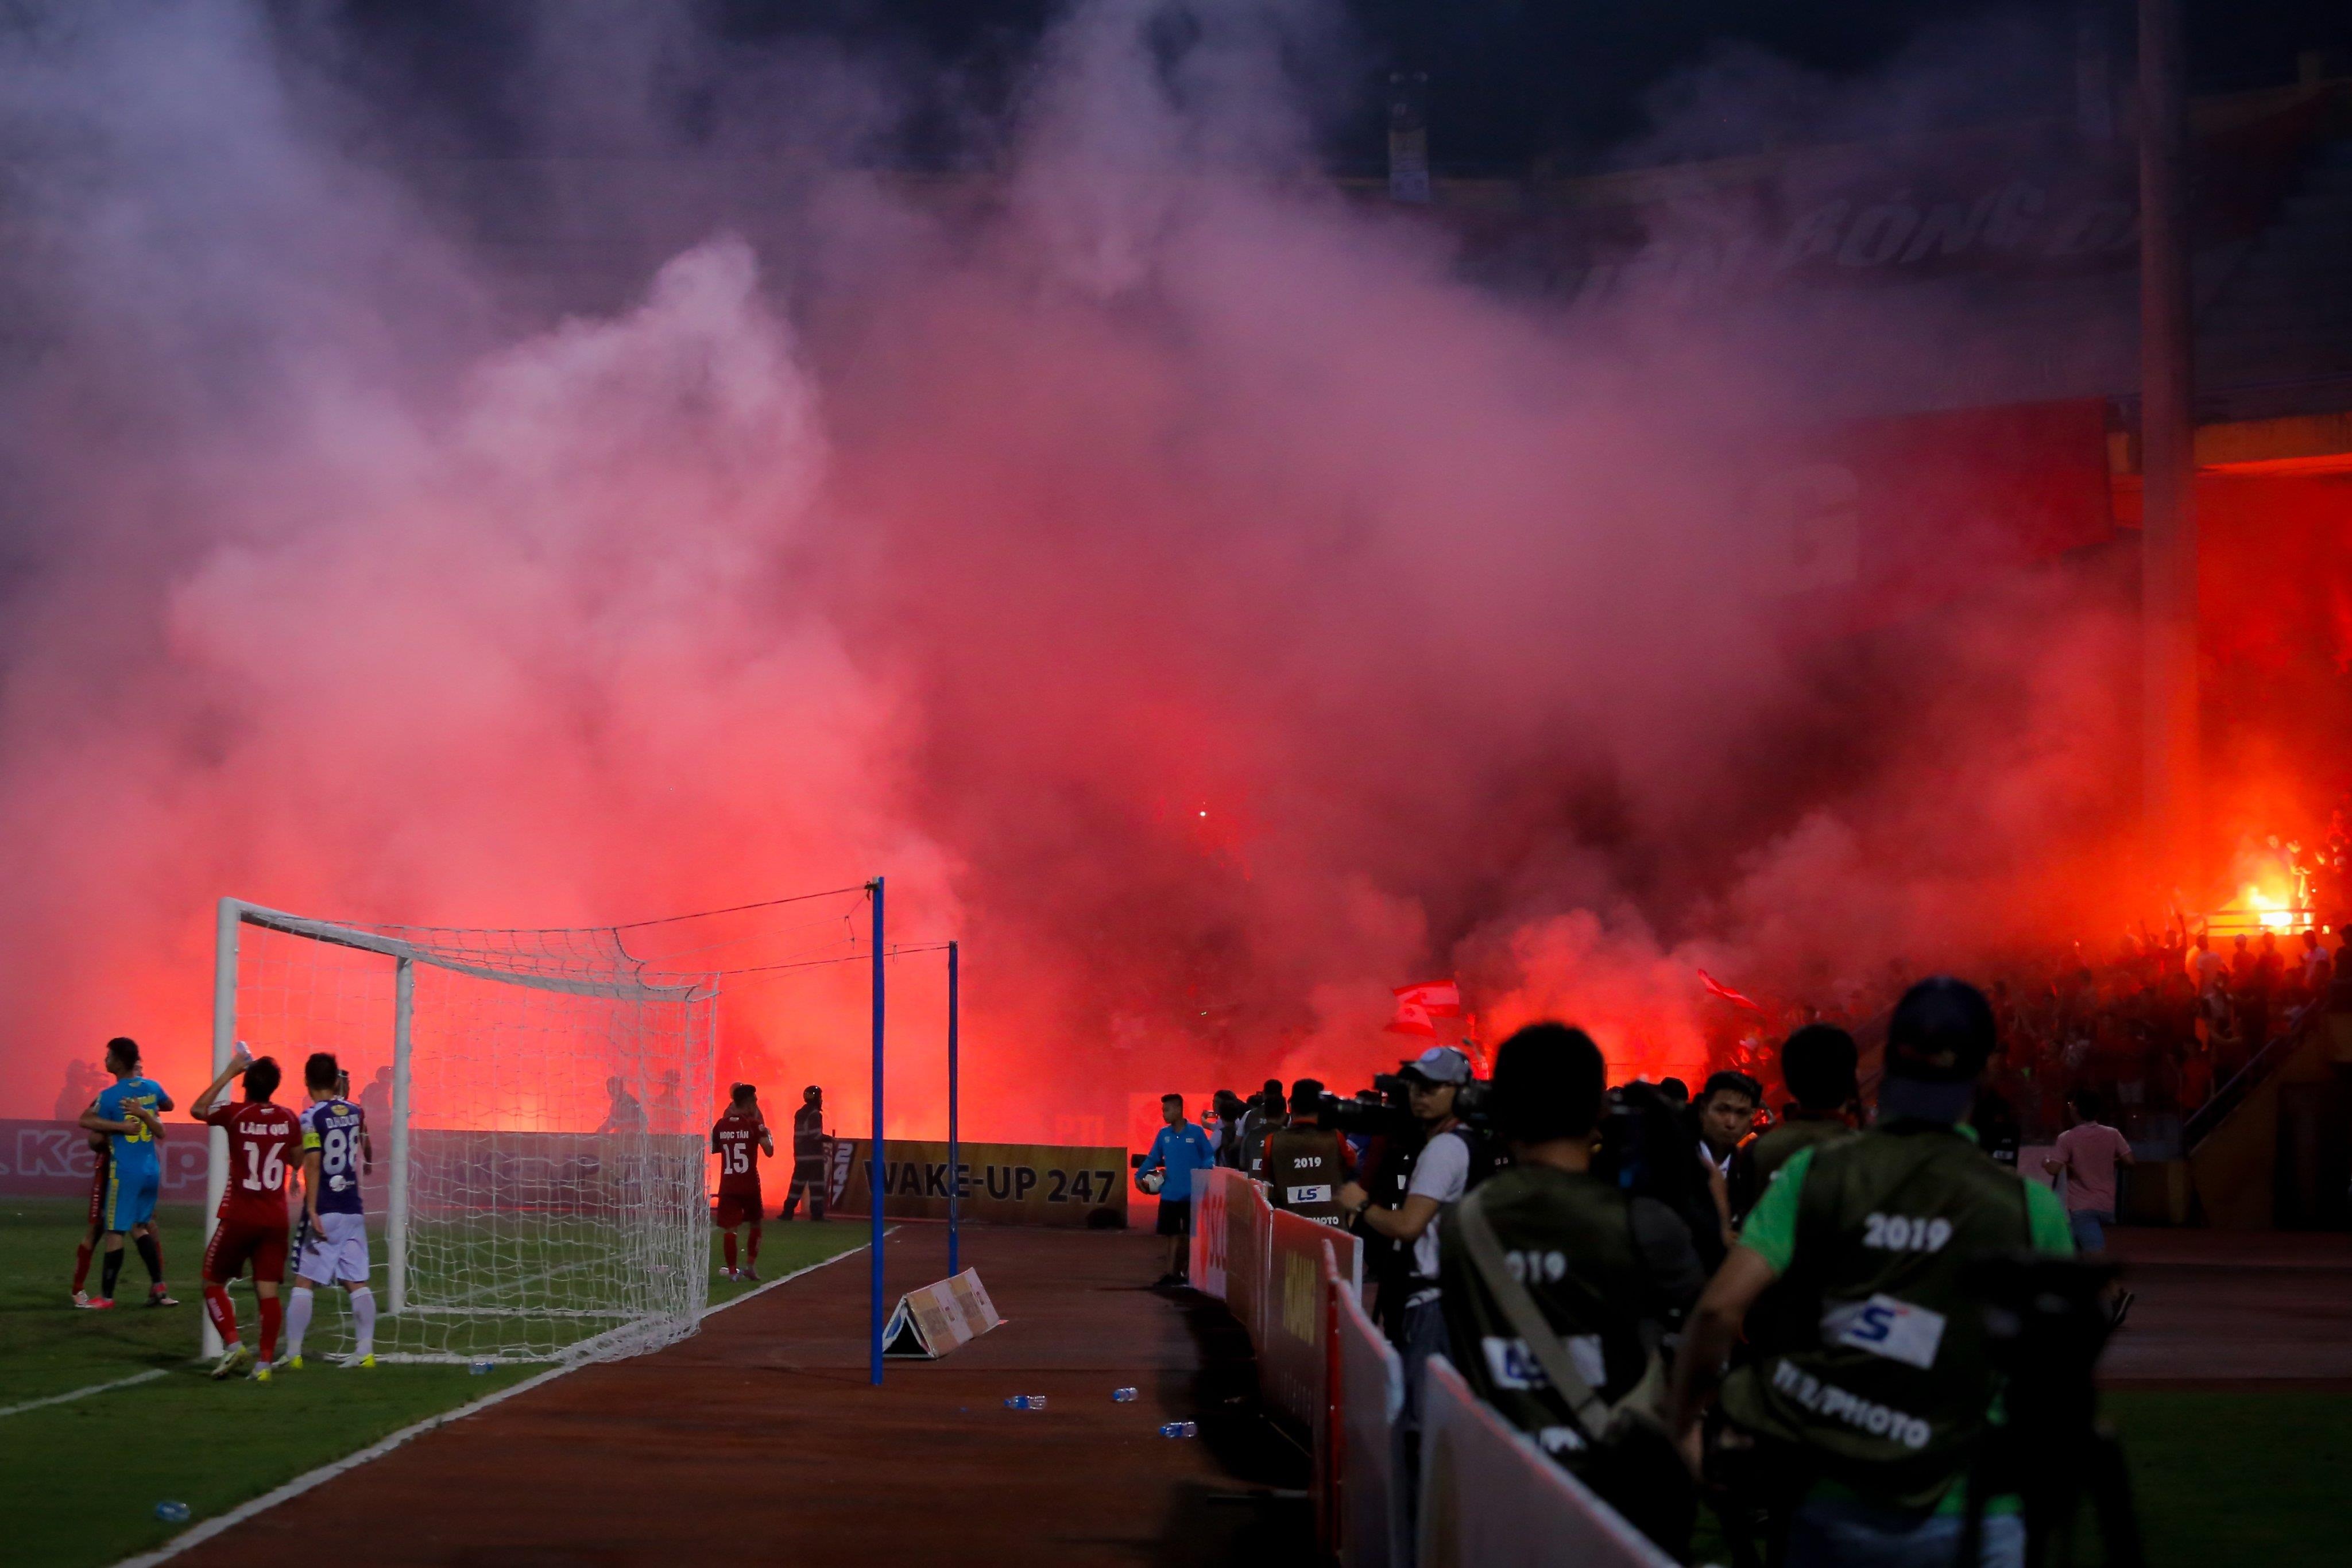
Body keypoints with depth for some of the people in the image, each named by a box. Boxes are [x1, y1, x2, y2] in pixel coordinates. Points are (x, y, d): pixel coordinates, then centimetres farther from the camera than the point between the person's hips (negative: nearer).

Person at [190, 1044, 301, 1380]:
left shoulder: (235, 1114, -8)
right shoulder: (288, 1119, 0)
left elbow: (197, 1109, 11)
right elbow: (298, 1160, 14)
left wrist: (229, 1072, 13)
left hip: (239, 1217, -3)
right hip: (276, 1219, 3)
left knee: (214, 1283, 11)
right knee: (269, 1292, 3)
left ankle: (233, 1345, -5)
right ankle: (265, 1362, -2)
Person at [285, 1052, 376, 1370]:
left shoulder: (312, 1116, -10)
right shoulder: (355, 1112, 8)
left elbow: (313, 1164, -18)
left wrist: (312, 1210, -19)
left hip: (323, 1211, -5)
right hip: (353, 1209, 5)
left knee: (305, 1281, 0)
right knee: (357, 1282, 7)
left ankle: (293, 1353, -1)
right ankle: (365, 1351, 6)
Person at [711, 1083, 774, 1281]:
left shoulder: (721, 1125, 3)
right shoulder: (754, 1125, -9)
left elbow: (712, 1149, 15)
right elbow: (769, 1151, -11)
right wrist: (765, 1130, 3)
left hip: (728, 1185, 2)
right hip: (749, 1184, -2)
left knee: (730, 1228, 0)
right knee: (755, 1224, 18)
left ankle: (732, 1271, -3)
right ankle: (751, 1265, 15)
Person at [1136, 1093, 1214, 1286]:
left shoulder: (1196, 1133, -5)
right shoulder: (1163, 1134, 5)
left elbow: (1208, 1158, -1)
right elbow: (1153, 1158, 11)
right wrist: (1139, 1175, 0)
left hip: (1192, 1195, -3)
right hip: (1170, 1194, 3)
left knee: (1190, 1235, 4)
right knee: (1173, 1234, 5)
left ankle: (1190, 1271, 14)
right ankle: (1172, 1273, 7)